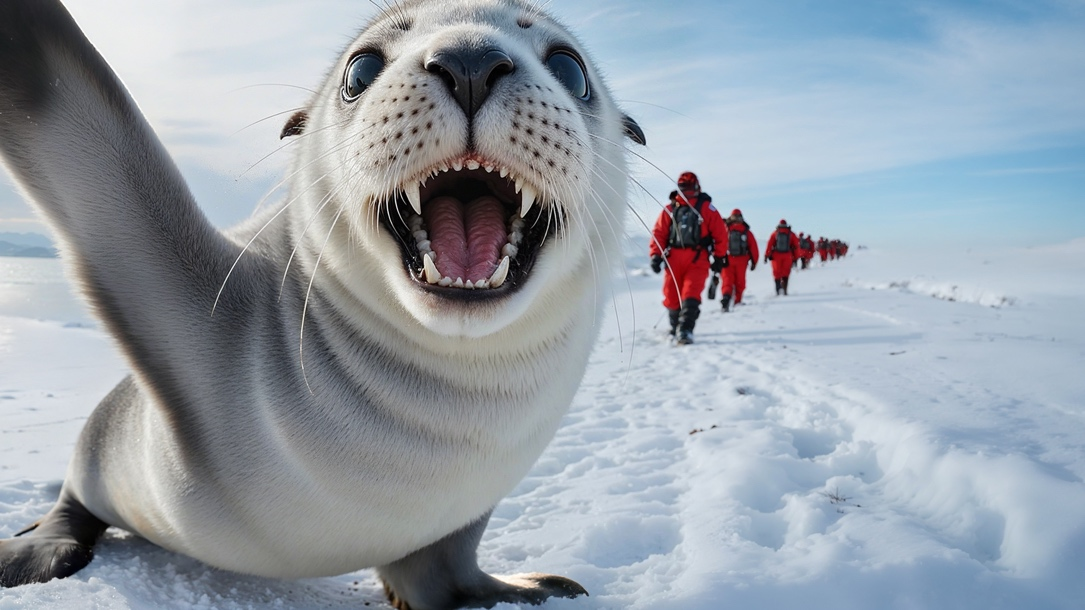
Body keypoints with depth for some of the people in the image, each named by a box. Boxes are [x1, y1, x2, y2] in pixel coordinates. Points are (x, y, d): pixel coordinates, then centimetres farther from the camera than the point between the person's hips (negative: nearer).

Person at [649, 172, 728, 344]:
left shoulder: (706, 207, 6)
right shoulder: (670, 209, 12)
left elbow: (720, 233, 7)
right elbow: (659, 233, 8)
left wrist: (719, 257, 6)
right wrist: (655, 255, -3)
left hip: (697, 259, -3)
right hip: (673, 259, 3)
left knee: (691, 294, -16)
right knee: (671, 296, 5)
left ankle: (685, 330, -20)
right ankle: (675, 327, 26)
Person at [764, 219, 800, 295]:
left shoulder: (775, 233, 3)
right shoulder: (791, 234, 4)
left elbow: (769, 244, -3)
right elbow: (796, 246, 4)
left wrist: (766, 255, -2)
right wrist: (795, 257, 10)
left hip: (776, 255, 0)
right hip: (788, 256, 0)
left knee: (777, 272, 9)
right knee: (786, 272, 9)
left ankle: (778, 290, 2)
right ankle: (784, 289, -3)